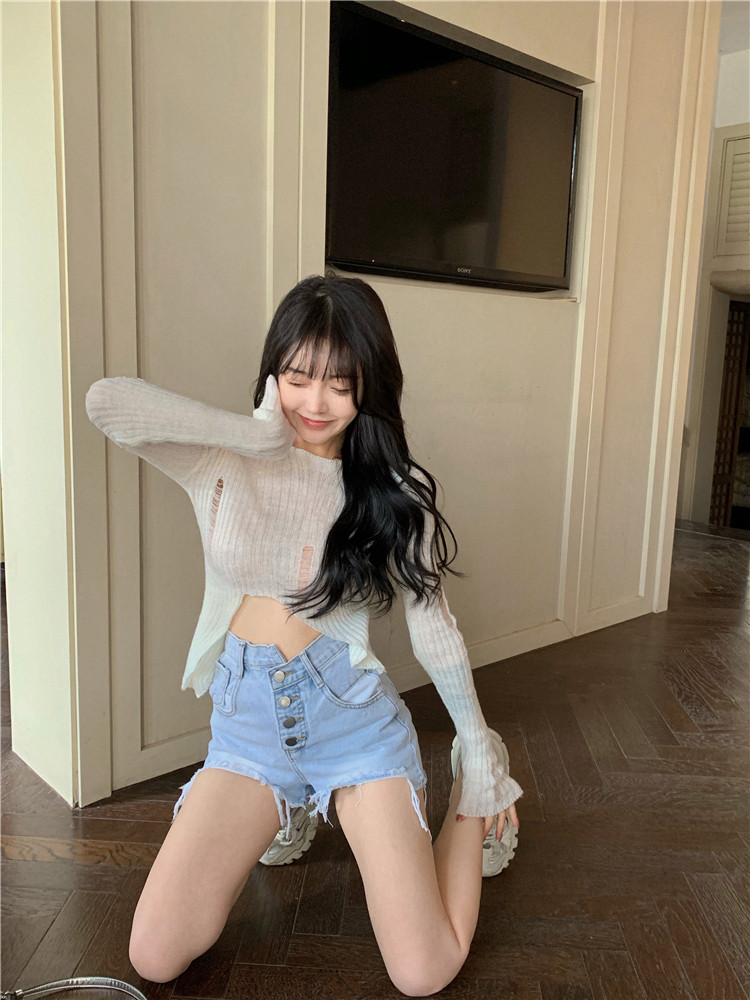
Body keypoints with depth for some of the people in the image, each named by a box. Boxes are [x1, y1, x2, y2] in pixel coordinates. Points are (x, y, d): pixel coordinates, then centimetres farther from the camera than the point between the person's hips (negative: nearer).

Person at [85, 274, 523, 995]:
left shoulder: (396, 491, -3)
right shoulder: (228, 461, -4)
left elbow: (432, 624, 3)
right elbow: (105, 401, -22)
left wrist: (479, 753, 8)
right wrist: (260, 432, -19)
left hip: (354, 716, -1)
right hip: (247, 719, 2)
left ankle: (473, 804, 23)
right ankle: (290, 812, 23)